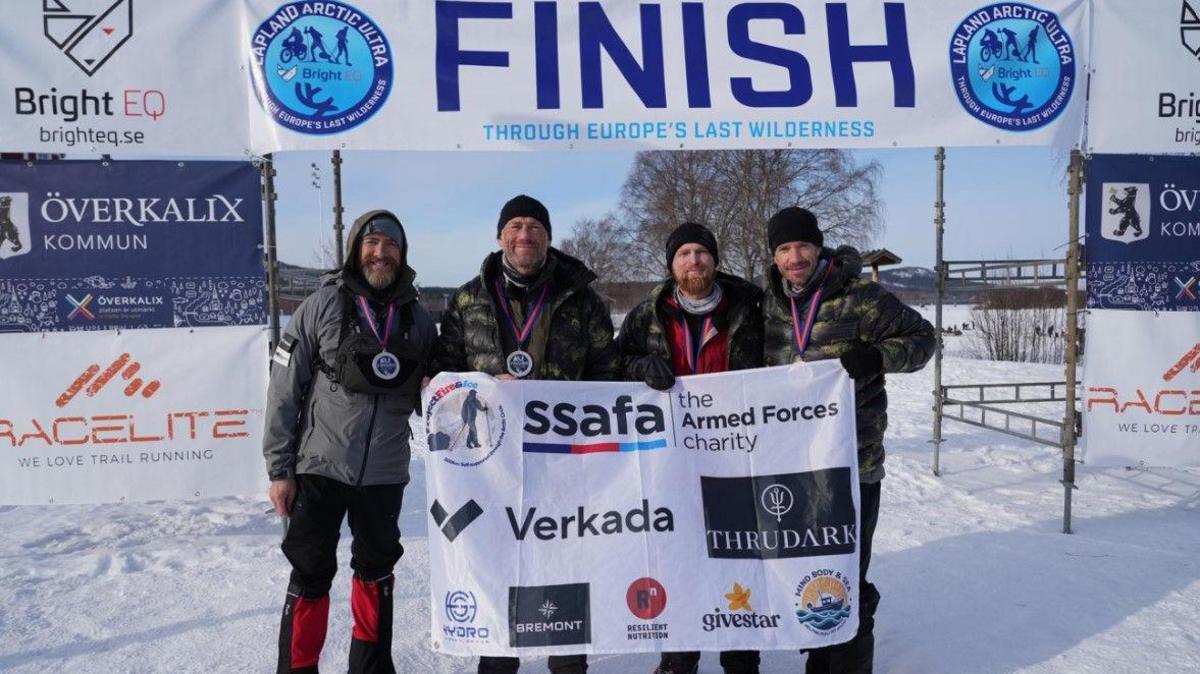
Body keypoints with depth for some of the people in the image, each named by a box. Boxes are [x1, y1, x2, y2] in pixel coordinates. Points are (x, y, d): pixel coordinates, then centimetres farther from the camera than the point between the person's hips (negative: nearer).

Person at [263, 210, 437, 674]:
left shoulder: (418, 318, 4)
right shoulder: (323, 305, -6)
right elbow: (284, 389, -5)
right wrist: (279, 467, -7)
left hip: (385, 473, 3)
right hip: (320, 467, -3)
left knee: (377, 570, 17)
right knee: (311, 574, 4)